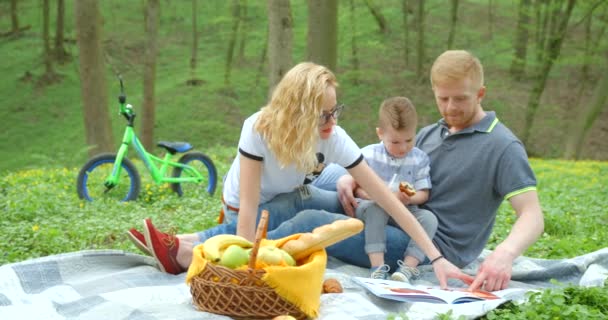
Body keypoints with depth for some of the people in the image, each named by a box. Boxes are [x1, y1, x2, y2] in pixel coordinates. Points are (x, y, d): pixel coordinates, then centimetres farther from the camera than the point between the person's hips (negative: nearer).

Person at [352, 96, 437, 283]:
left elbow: (423, 194, 1)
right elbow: (358, 188, -6)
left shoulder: (419, 159, 2)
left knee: (429, 218, -24)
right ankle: (377, 265, -39)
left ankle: (409, 266, -32)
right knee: (374, 208, -35)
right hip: (372, 209, -2)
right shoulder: (369, 155, -3)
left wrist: (410, 198, -22)